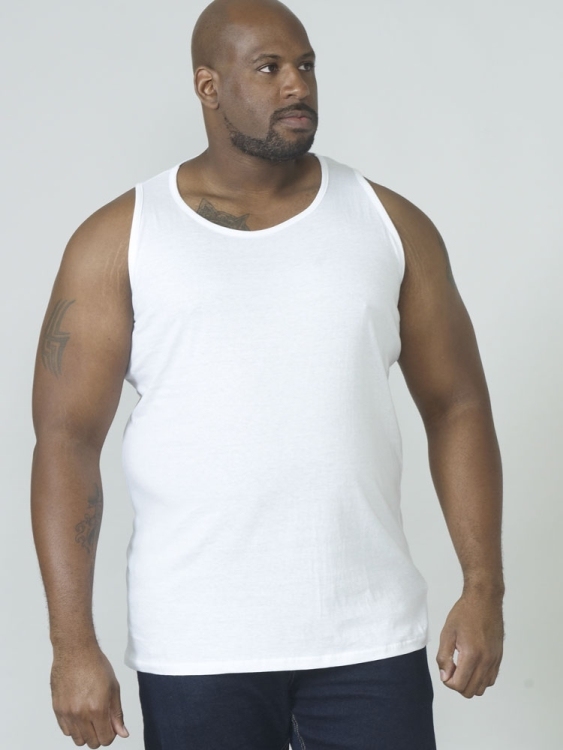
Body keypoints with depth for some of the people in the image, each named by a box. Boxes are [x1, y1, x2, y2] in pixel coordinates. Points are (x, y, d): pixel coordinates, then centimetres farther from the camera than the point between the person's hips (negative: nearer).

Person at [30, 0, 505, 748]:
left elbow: (457, 408, 8)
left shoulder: (390, 224, 5)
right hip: (196, 650, -1)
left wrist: (484, 589, -2)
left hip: (370, 637, 1)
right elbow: (67, 440, -3)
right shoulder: (120, 239, 0)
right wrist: (73, 642, -10)